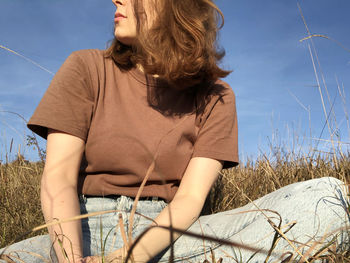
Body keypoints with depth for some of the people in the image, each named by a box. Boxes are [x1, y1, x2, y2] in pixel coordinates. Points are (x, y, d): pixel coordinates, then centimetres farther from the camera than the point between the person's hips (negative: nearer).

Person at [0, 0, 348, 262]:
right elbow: (59, 177, -5)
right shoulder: (86, 69, 5)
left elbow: (190, 198, -6)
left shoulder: (214, 97, 5)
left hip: (166, 234, 2)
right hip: (82, 232, -1)